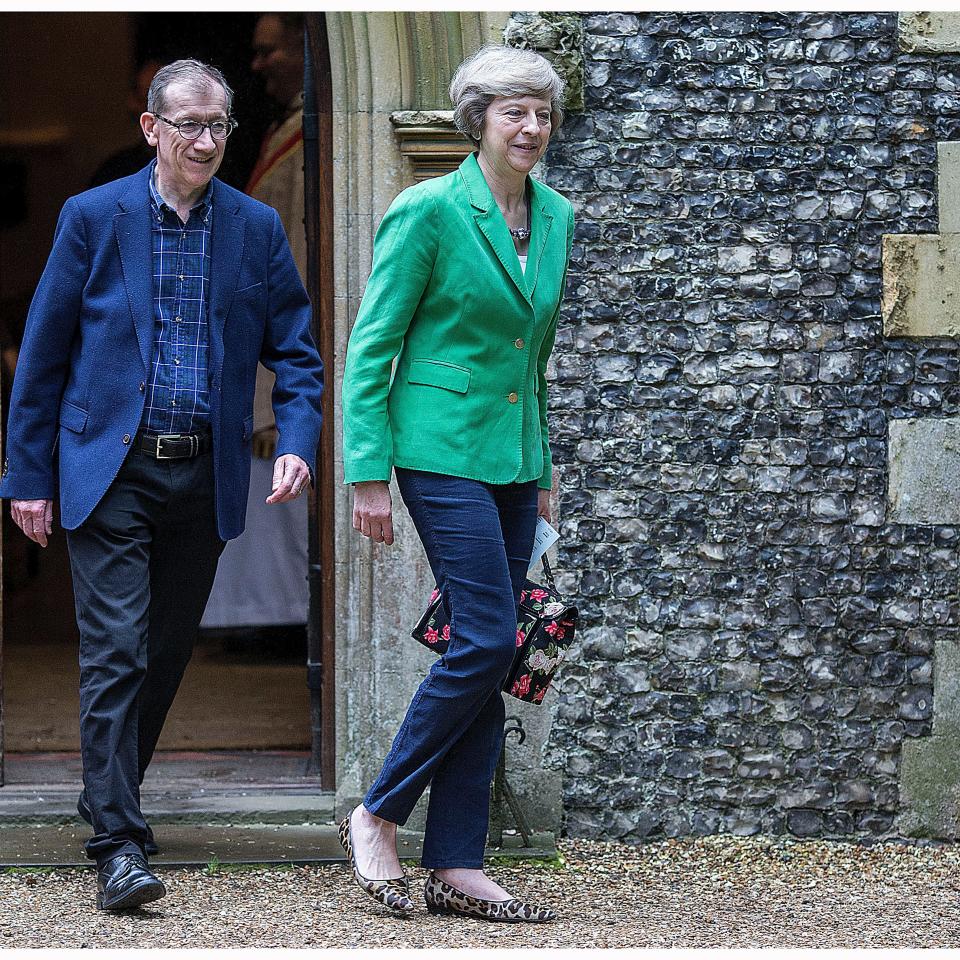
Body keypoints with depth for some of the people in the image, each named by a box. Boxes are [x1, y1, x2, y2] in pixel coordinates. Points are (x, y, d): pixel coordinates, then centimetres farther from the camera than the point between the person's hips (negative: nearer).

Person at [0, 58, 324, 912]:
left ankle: (110, 795, 31)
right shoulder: (94, 217, -1)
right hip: (109, 470, -3)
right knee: (117, 653, -11)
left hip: (205, 479, 3)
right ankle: (119, 844, -12)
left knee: (167, 653, 11)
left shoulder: (256, 228, 5)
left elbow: (295, 350, 9)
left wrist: (298, 443, -9)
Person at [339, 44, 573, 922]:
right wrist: (368, 475, -12)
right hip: (443, 447, -7)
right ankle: (377, 817, 1)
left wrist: (543, 468, 19)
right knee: (488, 640, -14)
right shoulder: (429, 212, -10)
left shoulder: (556, 217, 10)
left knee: (488, 657, 5)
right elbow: (370, 346, -8)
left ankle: (457, 866, 8)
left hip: (514, 455, 7)